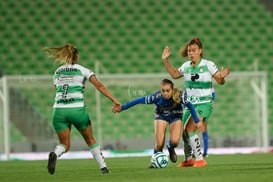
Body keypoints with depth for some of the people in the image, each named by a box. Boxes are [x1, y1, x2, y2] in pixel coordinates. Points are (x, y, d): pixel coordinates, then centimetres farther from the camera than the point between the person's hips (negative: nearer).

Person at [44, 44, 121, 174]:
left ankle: (54, 155, -26)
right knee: (90, 140, 18)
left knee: (65, 144, 7)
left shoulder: (57, 72, 16)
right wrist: (114, 100, -9)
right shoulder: (82, 70, 4)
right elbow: (99, 85, -6)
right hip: (77, 110, -2)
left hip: (58, 110, 2)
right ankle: (103, 167, 16)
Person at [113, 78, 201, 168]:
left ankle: (170, 148, 18)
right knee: (159, 144, -12)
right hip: (161, 116, 0)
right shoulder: (157, 97, -34)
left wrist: (197, 121, -14)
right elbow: (139, 100, -25)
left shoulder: (178, 96, -34)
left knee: (175, 141, -20)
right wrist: (122, 107, -21)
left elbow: (189, 105, -18)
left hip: (175, 117, 0)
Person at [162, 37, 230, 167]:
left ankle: (200, 159, -17)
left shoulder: (208, 65, -9)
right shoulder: (186, 66, 5)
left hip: (204, 104, -6)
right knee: (185, 132, 9)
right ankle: (188, 159, 29)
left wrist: (221, 77, -31)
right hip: (190, 104, 6)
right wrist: (165, 61, 15)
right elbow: (175, 74, 23)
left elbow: (220, 81, -9)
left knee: (190, 129, -22)